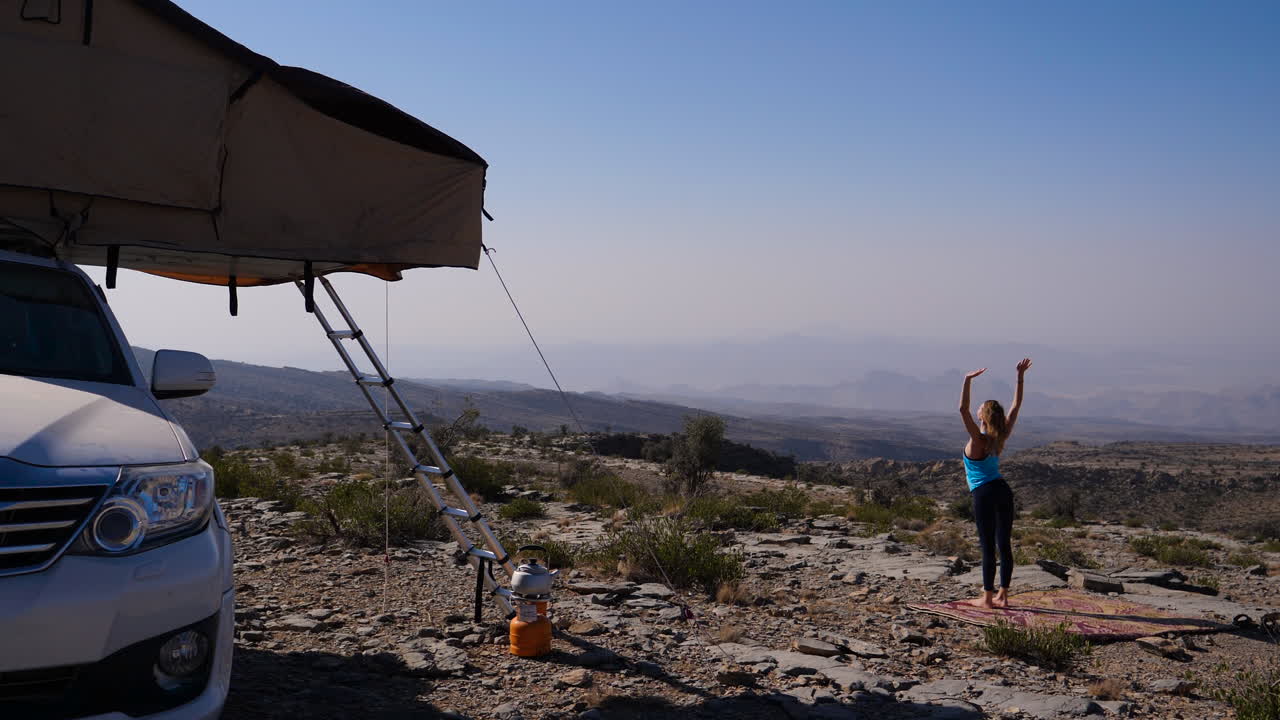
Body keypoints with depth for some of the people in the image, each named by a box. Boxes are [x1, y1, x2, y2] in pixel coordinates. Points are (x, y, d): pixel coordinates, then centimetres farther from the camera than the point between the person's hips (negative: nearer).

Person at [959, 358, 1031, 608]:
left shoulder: (978, 440, -12)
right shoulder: (1001, 438, 4)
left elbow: (963, 409, -24)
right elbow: (1016, 406, 11)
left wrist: (967, 381, -26)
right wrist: (1020, 377, 10)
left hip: (984, 494, -6)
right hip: (1003, 491, 6)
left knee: (988, 546, -2)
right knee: (1004, 545, 8)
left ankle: (987, 597, 4)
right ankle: (1002, 595, 14)